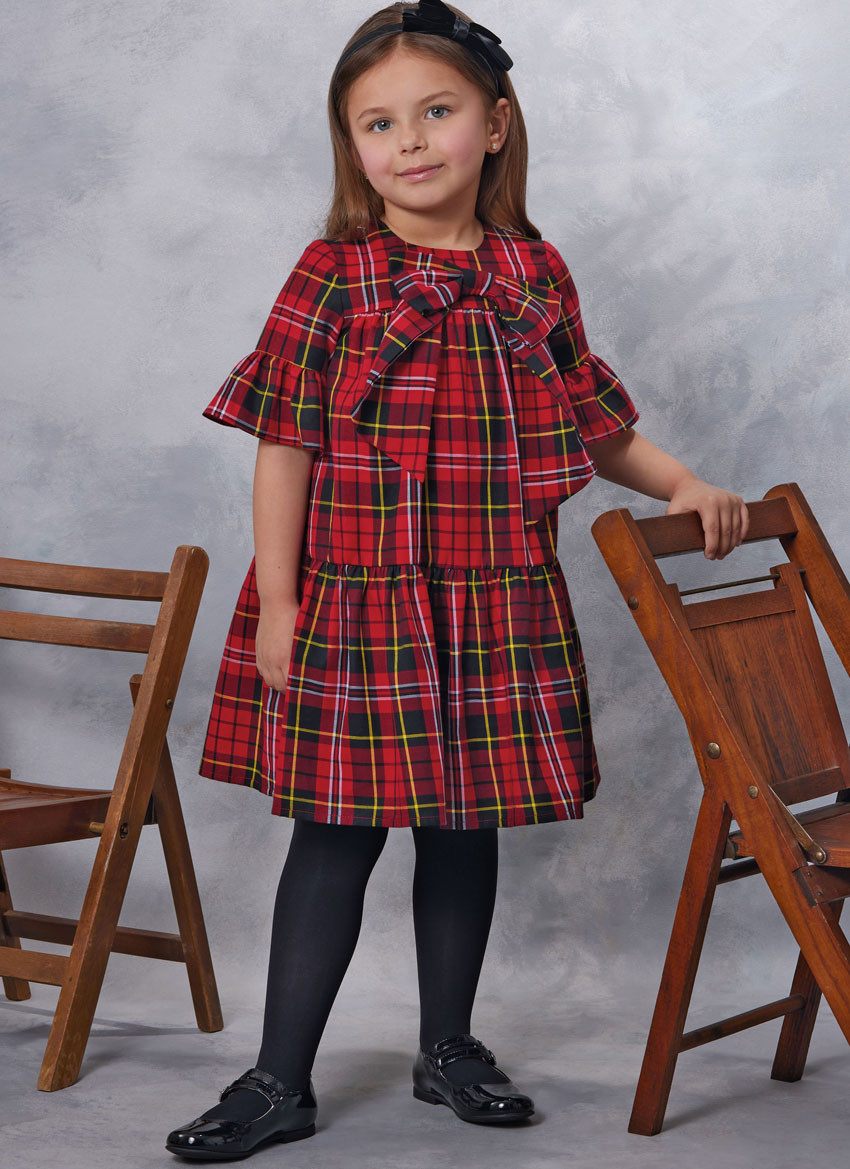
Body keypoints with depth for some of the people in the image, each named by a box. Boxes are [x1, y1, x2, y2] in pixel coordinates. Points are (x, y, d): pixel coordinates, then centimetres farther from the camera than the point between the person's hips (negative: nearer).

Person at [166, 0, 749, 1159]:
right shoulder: (333, 277, -7)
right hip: (355, 603, -3)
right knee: (336, 830, 2)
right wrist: (276, 603, -10)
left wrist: (682, 484, 1)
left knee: (468, 825, 13)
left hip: (499, 609, 3)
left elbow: (593, 424, 15)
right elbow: (284, 444, -7)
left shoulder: (536, 274, 4)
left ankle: (449, 1047, 31)